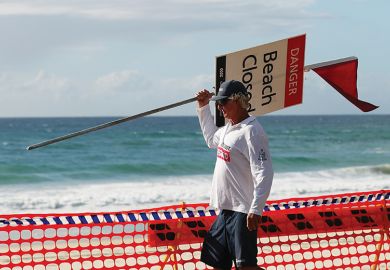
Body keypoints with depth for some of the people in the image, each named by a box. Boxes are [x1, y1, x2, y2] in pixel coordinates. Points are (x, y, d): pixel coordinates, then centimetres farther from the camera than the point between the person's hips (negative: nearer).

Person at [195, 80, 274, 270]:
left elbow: (264, 174, -22)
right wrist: (203, 108, 30)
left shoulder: (251, 131, -16)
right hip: (225, 209, 10)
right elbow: (211, 139, 37)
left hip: (242, 211, -10)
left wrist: (256, 209, -27)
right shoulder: (228, 129, 12)